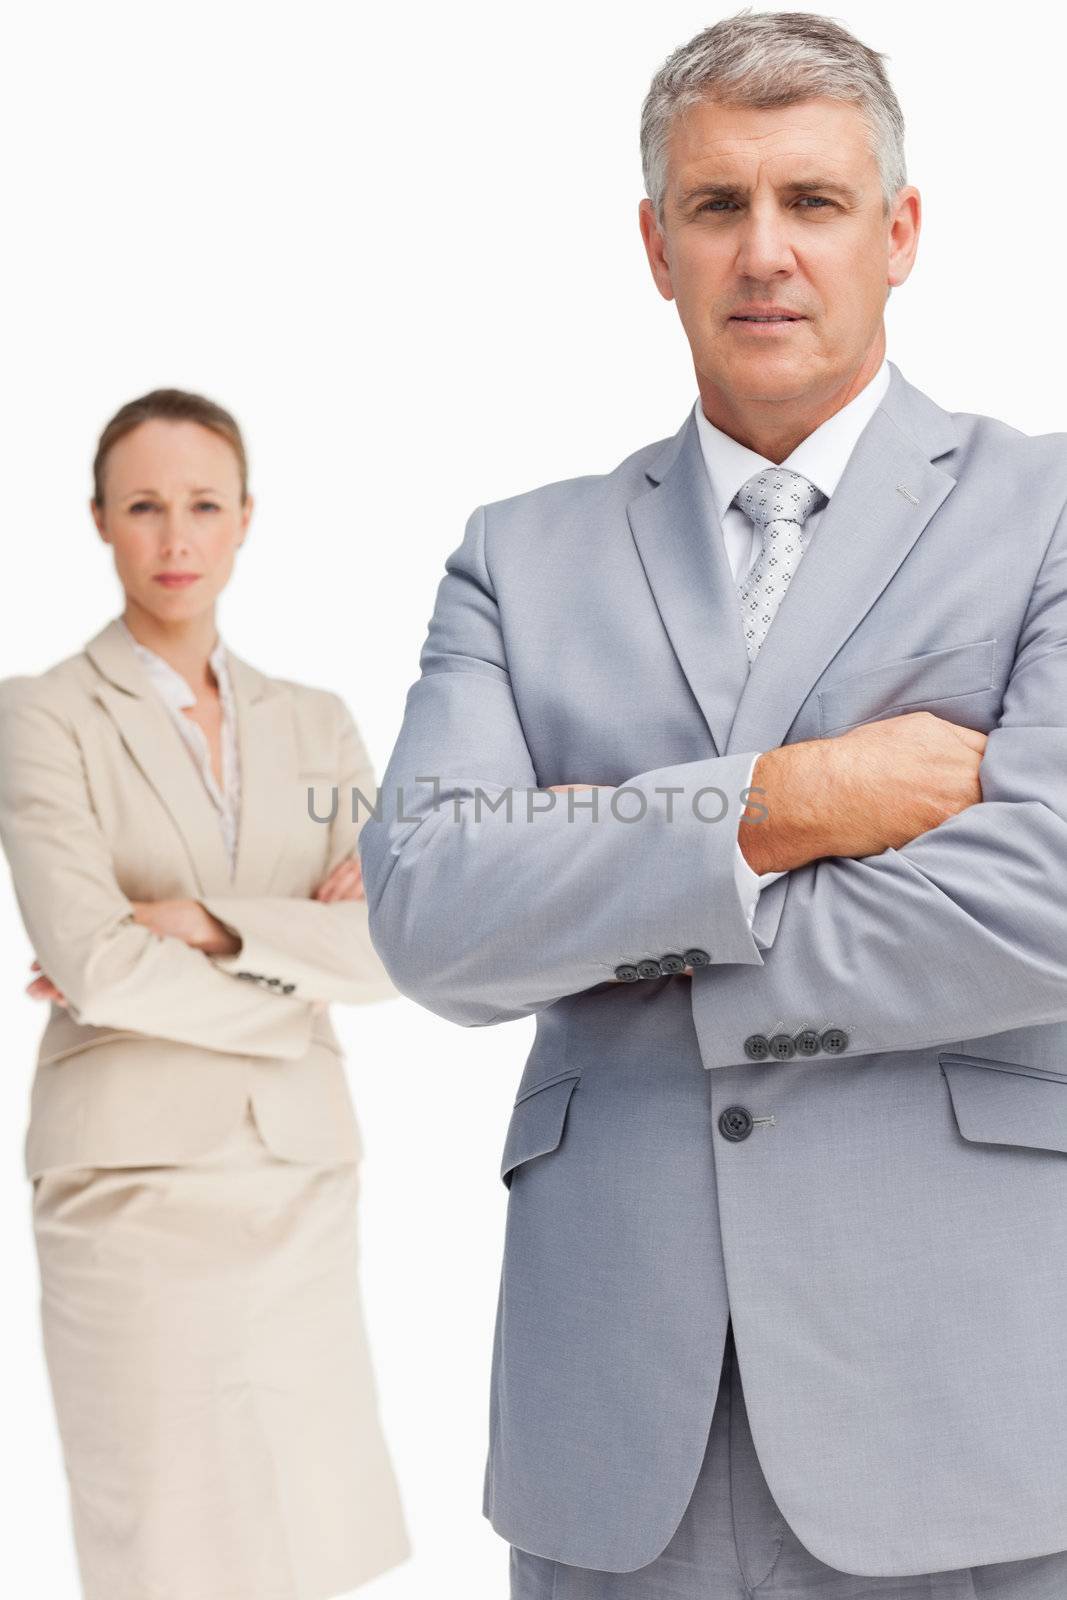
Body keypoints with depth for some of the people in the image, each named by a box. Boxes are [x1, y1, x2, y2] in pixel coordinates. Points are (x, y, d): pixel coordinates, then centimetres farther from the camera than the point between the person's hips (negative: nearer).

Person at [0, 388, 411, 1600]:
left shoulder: (314, 723, 10)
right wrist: (295, 982, -6)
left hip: (303, 1174, 4)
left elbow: (390, 948, -1)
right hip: (138, 1174, -4)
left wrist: (206, 923, -12)